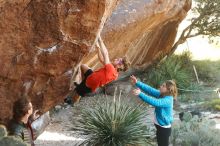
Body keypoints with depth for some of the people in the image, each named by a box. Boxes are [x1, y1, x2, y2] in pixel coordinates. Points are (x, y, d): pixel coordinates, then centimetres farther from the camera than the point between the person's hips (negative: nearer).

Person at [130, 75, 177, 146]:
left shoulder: (167, 100, -29)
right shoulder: (162, 94, -3)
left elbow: (154, 102, -41)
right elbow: (150, 90, -4)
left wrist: (140, 94, -48)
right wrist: (137, 83, -12)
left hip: (164, 128, -9)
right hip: (160, 126, 9)